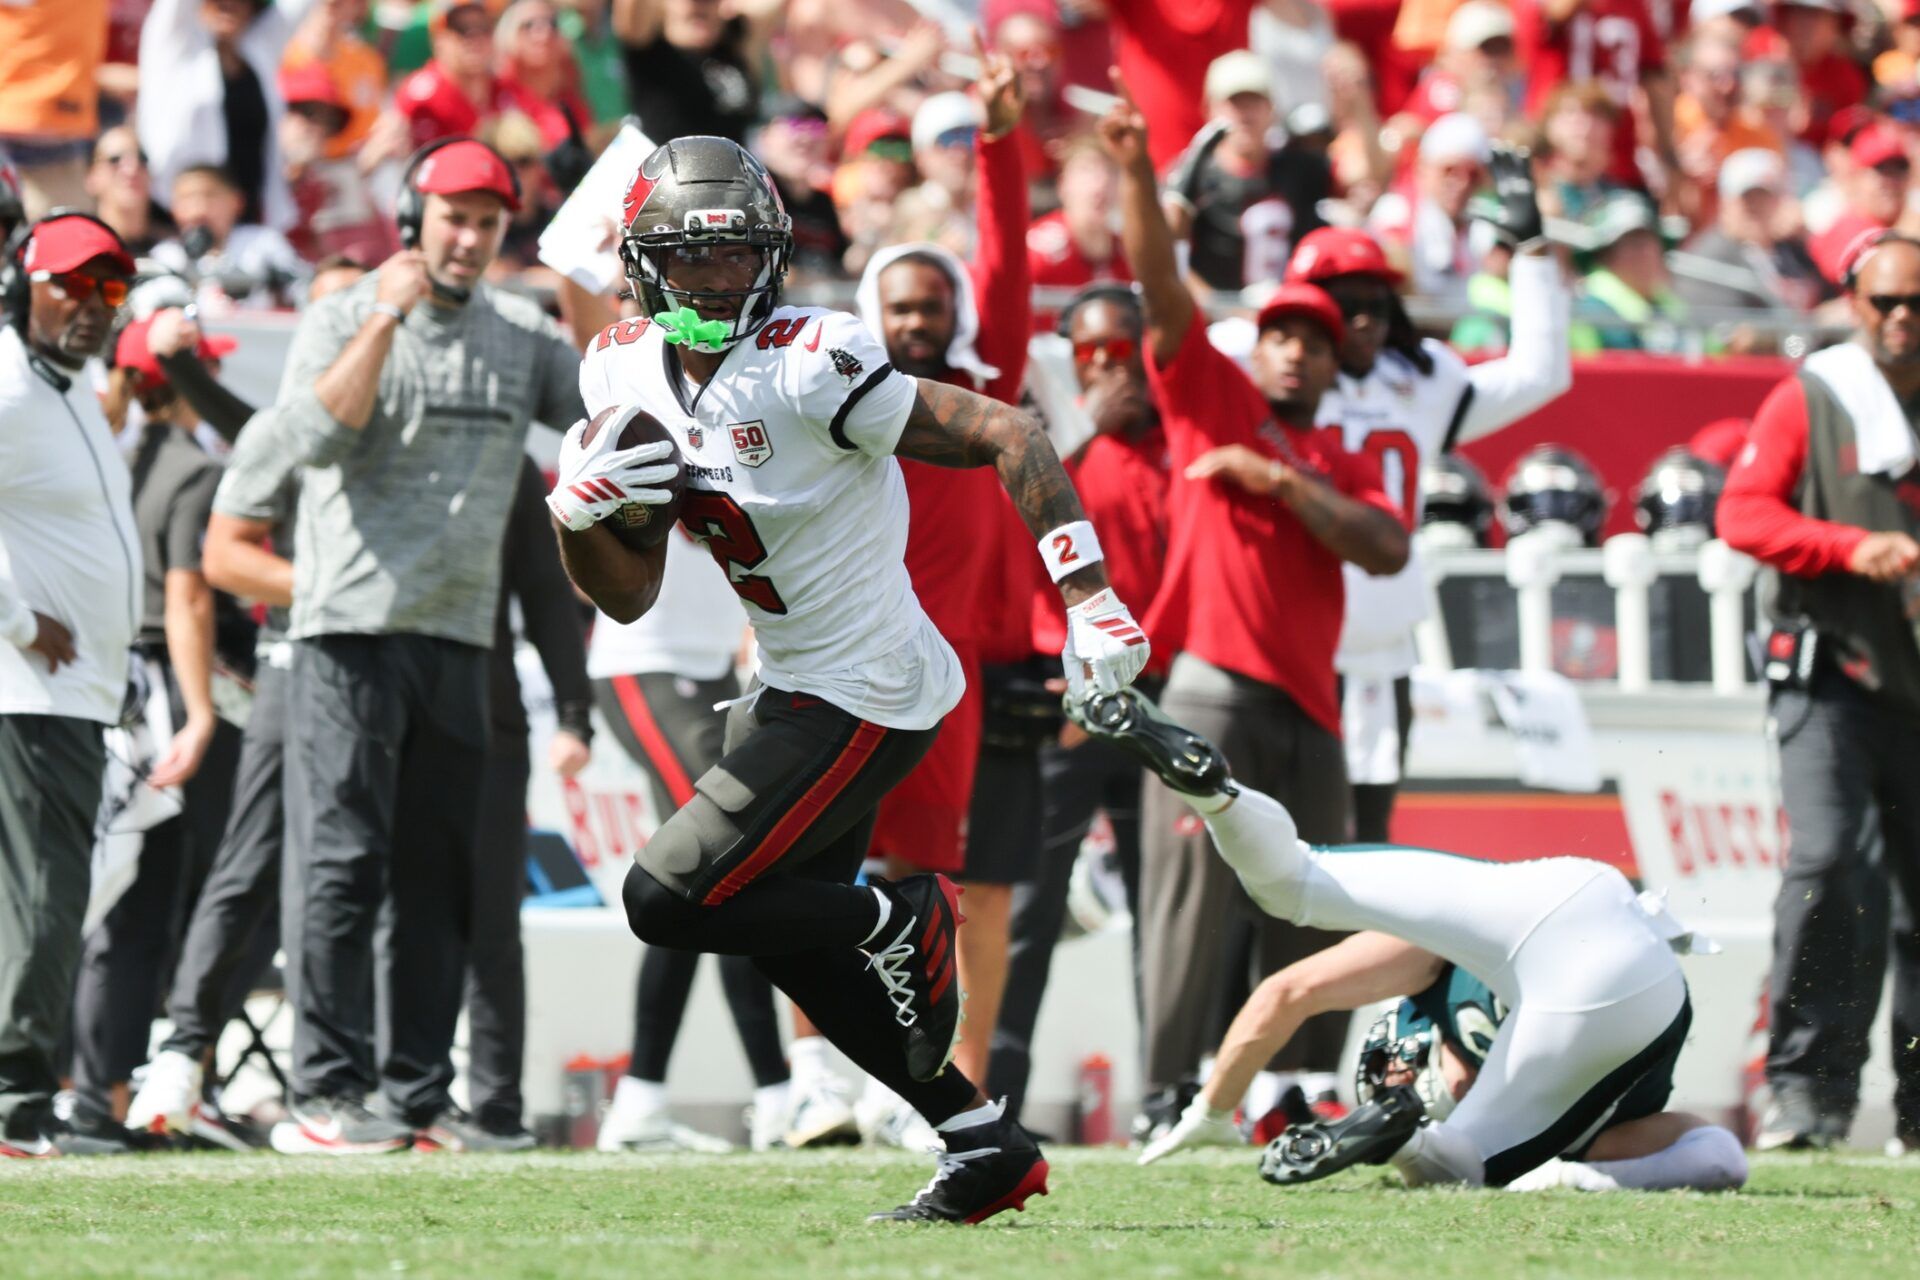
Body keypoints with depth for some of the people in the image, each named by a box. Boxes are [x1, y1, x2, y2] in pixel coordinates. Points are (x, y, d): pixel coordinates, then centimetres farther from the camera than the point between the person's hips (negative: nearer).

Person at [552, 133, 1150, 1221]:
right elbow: (630, 597, 8)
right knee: (794, 940, 15)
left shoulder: (812, 366, -22)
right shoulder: (626, 375, 2)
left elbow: (1008, 437, -21)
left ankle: (903, 924, 5)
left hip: (865, 700, -9)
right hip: (796, 687, 9)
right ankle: (986, 1144, 22)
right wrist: (577, 516, -13)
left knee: (670, 900, -13)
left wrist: (1092, 601, -26)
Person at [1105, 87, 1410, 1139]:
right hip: (1212, 689, -5)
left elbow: (1386, 549, 0)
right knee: (1194, 898, -11)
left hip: (1308, 706, 5)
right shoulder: (1213, 399, 11)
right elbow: (1160, 286, 0)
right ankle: (1169, 1097, -12)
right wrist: (1135, 172, -13)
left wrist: (1273, 478, -6)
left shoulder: (1343, 464, 19)